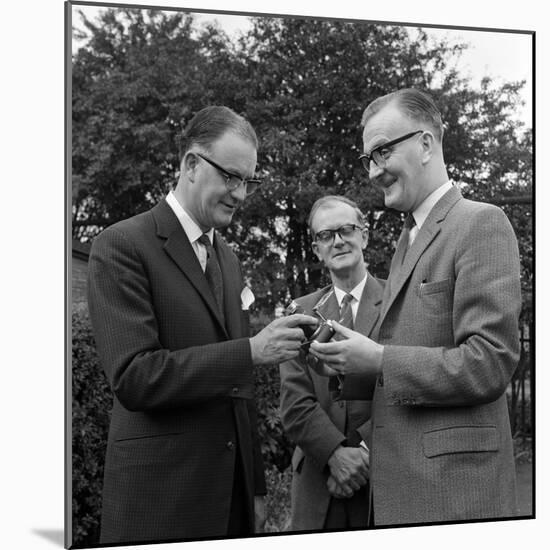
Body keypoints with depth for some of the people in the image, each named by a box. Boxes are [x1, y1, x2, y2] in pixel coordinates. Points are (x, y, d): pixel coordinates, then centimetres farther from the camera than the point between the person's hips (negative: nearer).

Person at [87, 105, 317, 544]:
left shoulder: (229, 260, 15)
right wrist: (251, 351, -22)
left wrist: (255, 486, 15)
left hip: (232, 488, 7)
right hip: (159, 497, -6)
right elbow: (133, 377, -18)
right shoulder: (122, 246, -8)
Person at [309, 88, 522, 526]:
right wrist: (350, 363, 1)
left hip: (453, 481, -8)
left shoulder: (481, 223, -10)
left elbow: (490, 363, -17)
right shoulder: (409, 241, 17)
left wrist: (379, 360, -15)